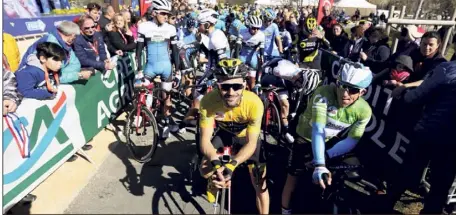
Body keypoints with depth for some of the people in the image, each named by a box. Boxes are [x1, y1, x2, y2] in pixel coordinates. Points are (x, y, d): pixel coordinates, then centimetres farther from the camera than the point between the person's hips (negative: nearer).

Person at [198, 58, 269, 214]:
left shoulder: (254, 103, -38)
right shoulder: (208, 101, -34)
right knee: (205, 170, -10)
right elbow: (205, 140, -29)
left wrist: (231, 165, -45)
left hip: (248, 137, -1)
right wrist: (216, 163, -48)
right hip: (225, 133, 2)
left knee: (260, 183, -6)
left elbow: (251, 143, -31)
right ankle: (214, 183, 27)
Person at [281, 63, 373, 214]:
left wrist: (326, 156, -33)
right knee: (293, 178, -1)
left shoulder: (364, 111, -20)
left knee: (331, 180, 8)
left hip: (330, 141, 4)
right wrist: (319, 165, -50)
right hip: (306, 137, -3)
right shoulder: (323, 94, -34)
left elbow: (352, 140, -18)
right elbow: (318, 130, -41)